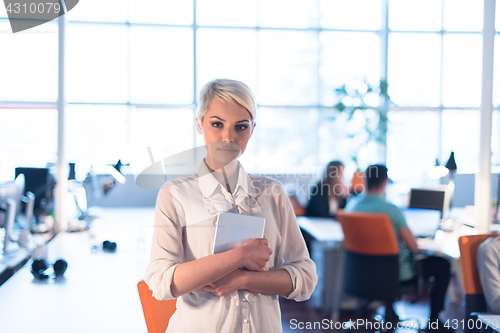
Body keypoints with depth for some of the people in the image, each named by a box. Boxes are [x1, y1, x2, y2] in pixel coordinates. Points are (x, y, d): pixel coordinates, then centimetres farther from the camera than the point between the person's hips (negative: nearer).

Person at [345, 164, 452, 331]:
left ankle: (389, 309, 40)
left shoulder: (352, 205, -7)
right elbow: (413, 247, -20)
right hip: (397, 274, -6)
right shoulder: (391, 210, -25)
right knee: (443, 265, 14)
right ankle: (434, 322, 20)